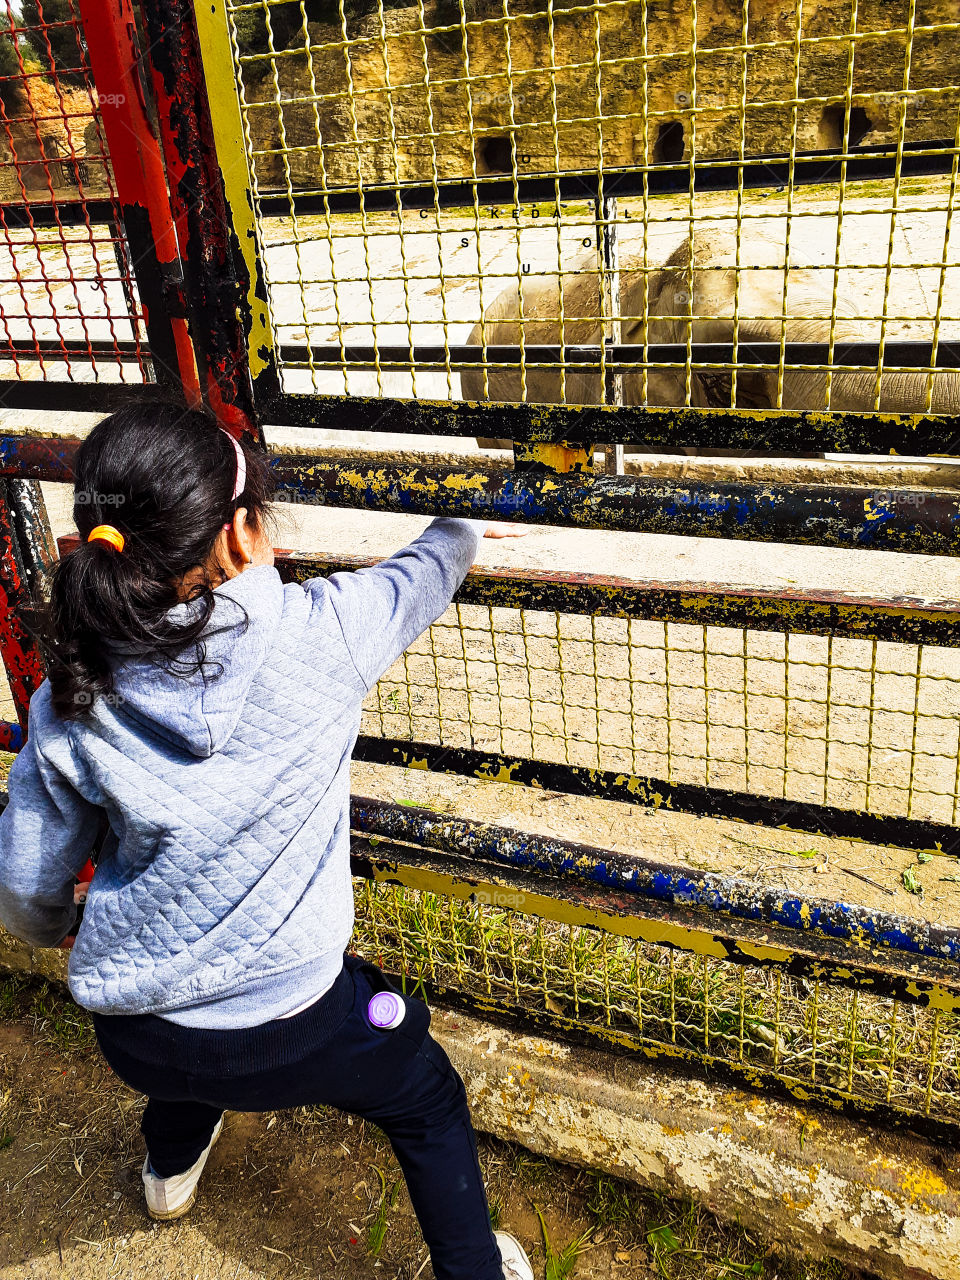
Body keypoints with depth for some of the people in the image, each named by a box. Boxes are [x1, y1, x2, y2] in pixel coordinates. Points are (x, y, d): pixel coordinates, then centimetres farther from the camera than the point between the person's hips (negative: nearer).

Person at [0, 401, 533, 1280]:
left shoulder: (70, 702, -12)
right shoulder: (318, 634, -21)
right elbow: (419, 580, 1)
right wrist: (463, 531, 24)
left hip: (130, 1032, 5)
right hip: (287, 1024, -4)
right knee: (430, 1104, 25)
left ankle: (170, 1170, 71)